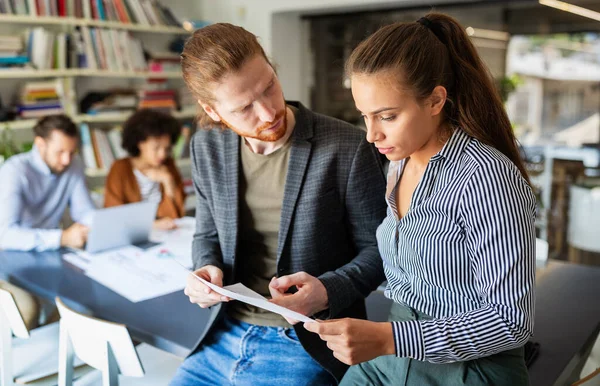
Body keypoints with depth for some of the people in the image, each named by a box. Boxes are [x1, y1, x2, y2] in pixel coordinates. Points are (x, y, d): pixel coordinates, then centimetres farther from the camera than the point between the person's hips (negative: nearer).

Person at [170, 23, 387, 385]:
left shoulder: (347, 148, -16)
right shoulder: (207, 147, 0)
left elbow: (378, 248, -5)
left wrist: (330, 291, -22)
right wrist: (207, 270, -7)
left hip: (307, 346, -4)